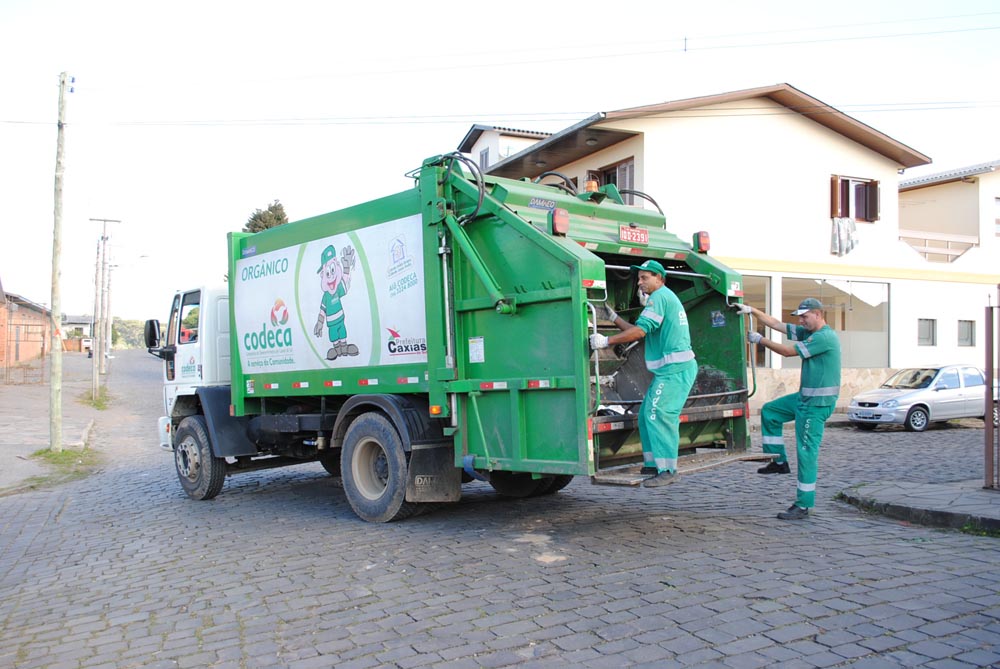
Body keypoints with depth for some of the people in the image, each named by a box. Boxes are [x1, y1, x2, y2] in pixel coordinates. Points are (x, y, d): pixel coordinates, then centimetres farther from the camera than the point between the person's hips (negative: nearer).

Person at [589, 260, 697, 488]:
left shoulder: (659, 297, -9)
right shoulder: (667, 298, 23)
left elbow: (640, 330, -21)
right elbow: (641, 331, 23)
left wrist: (607, 341, -21)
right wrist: (613, 317, 20)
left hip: (674, 369, -11)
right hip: (672, 369, 11)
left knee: (658, 413, -14)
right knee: (647, 414, 10)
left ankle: (667, 470, -13)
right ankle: (655, 463, 14)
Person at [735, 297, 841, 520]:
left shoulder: (825, 337, -18)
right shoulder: (808, 333, 12)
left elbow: (788, 351, -17)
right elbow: (777, 324, 14)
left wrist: (760, 339, -7)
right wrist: (752, 310, 8)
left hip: (817, 403, -10)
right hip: (805, 397, 10)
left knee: (807, 452, -6)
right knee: (769, 411, 17)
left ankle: (803, 506, 0)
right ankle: (779, 461, 22)